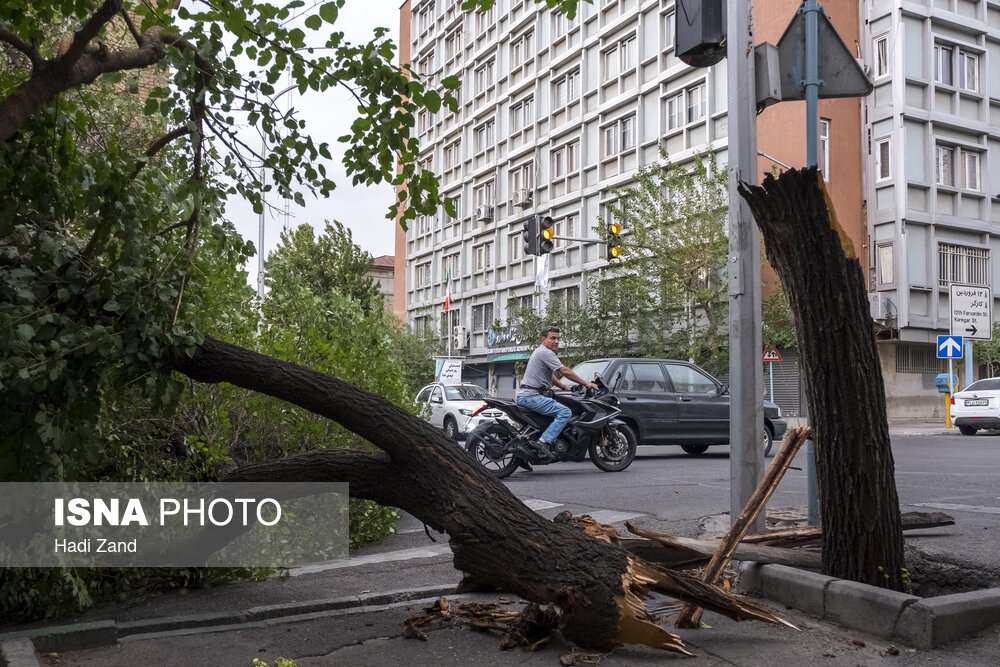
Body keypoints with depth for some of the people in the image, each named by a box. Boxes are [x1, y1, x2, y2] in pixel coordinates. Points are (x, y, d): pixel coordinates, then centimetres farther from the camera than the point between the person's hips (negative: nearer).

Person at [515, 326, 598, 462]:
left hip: (524, 396, 11)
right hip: (530, 396, -11)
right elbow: (565, 371, -14)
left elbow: (550, 376, 34)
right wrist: (586, 383, -8)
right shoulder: (545, 352, -11)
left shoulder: (541, 351, 23)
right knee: (565, 412, -19)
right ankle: (544, 441, -27)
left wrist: (564, 388, 27)